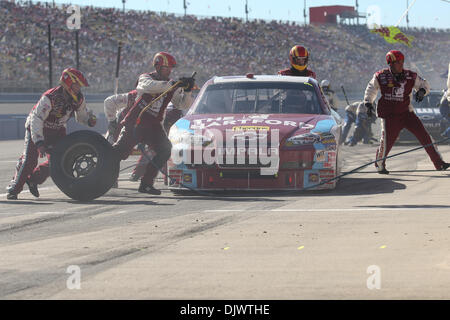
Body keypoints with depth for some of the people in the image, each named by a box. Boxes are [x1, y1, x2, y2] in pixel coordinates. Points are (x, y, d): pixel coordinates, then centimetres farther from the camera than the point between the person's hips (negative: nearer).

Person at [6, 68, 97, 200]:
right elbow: (36, 120, -35)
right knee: (30, 158, -16)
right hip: (36, 129, -6)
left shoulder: (79, 99, -13)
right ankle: (14, 188, -2)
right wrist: (39, 143, -43)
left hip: (57, 130, 6)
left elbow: (81, 115, 6)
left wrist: (90, 120, -19)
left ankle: (33, 180, 18)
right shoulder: (49, 98, -33)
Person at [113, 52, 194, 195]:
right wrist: (174, 85, -38)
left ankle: (146, 184, -8)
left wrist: (187, 91, -17)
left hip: (153, 126, 4)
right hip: (135, 123, -4)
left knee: (165, 150, -14)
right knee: (121, 150, -9)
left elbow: (183, 105, 3)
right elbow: (150, 86, -30)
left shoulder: (172, 86, 9)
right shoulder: (145, 78, -5)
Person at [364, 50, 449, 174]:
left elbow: (424, 84, 11)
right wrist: (368, 104, 3)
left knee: (423, 135, -6)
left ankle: (438, 163, -2)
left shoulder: (410, 76, -1)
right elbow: (371, 90, 12)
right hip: (389, 115, -2)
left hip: (406, 112, 2)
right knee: (387, 141, -5)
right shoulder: (380, 76, -5)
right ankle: (380, 165, 23)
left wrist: (422, 91, -11)